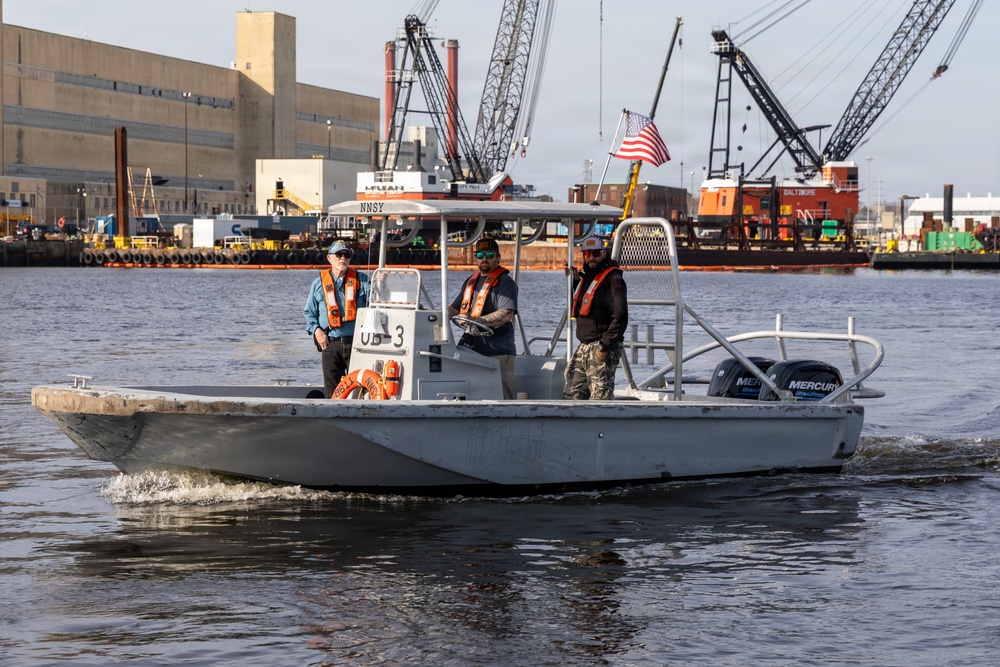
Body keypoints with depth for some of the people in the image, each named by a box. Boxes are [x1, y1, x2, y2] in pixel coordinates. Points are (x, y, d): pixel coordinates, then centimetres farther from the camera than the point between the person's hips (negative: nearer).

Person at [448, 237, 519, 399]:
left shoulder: (504, 282, -4)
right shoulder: (471, 281, 21)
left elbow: (507, 314, -18)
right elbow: (454, 309, 29)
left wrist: (476, 320, -26)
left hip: (497, 352, -8)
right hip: (471, 349, 8)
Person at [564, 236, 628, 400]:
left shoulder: (613, 279, -11)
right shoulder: (587, 277, 18)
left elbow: (620, 318, -17)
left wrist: (605, 345, -22)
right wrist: (576, 281, 17)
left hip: (602, 348, -9)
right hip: (584, 346, 9)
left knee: (600, 394, -9)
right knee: (572, 393, 10)